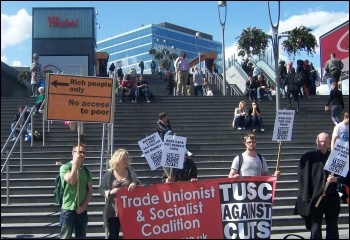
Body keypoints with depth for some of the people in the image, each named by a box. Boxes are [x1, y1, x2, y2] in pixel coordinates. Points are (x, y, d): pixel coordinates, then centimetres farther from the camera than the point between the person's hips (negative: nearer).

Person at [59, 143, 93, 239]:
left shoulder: (86, 171, 9)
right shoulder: (65, 167, -3)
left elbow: (90, 191, 6)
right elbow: (71, 181, -22)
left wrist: (83, 206, -6)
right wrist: (75, 164, -15)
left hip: (82, 211, 4)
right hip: (68, 210, -4)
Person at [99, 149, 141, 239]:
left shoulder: (130, 171, 5)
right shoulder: (109, 173, -2)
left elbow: (138, 182, 4)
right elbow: (101, 189, 1)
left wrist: (134, 184, -18)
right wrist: (110, 192, -17)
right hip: (114, 211, -2)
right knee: (113, 235, 5)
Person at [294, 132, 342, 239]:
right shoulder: (308, 157, 2)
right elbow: (303, 178, -2)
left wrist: (336, 179, -10)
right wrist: (307, 197, -9)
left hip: (332, 198, 3)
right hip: (315, 198, -3)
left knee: (332, 229, 7)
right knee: (315, 230, -2)